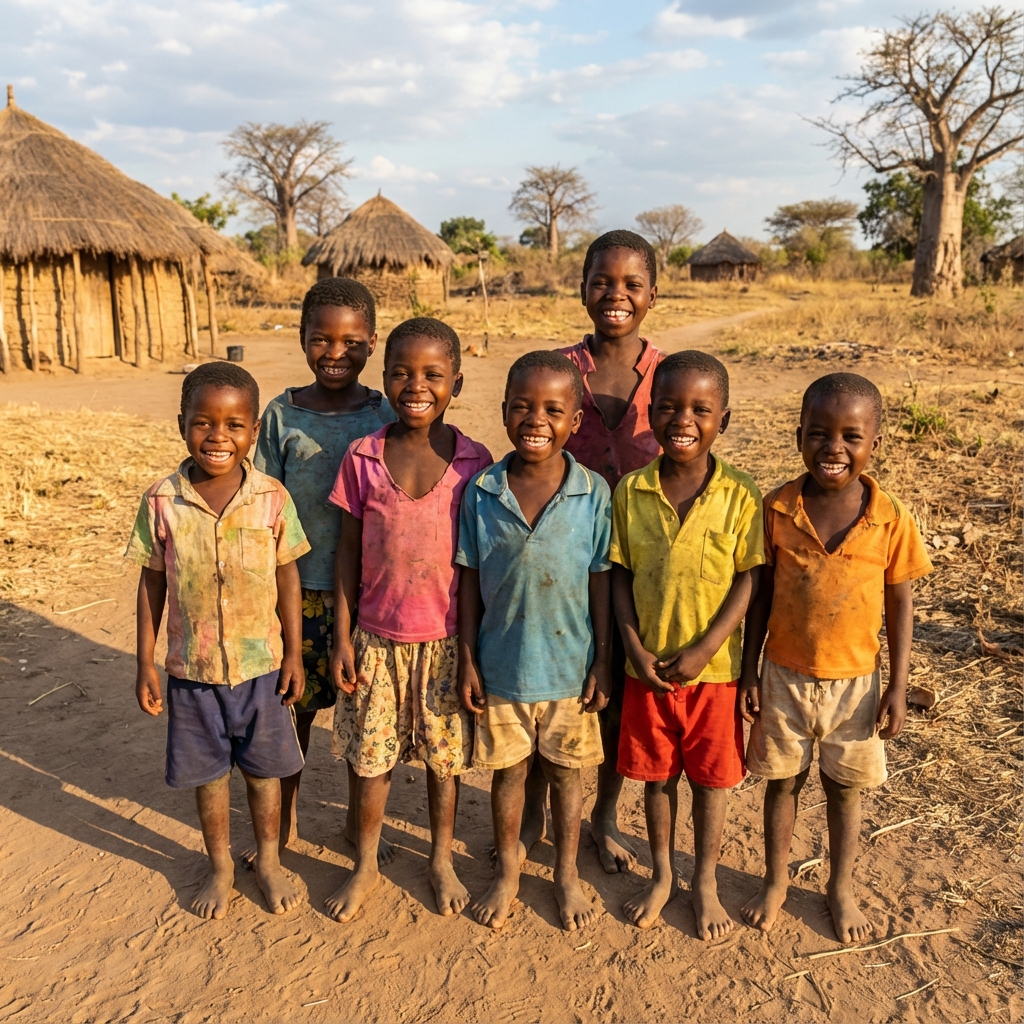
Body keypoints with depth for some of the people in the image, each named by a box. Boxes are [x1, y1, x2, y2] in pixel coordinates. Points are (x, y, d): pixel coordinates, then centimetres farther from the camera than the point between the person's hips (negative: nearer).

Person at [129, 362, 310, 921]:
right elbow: (152, 584, -2)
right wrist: (145, 664, 0)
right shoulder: (161, 502, -10)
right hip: (191, 669, 1)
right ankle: (220, 867, 40)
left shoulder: (272, 498, -11)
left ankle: (268, 860, 40)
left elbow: (287, 578, -3)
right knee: (207, 774, 17)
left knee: (263, 770, 16)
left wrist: (295, 653, -2)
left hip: (261, 665, 0)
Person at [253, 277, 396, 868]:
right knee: (295, 705, 13)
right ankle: (285, 820, 36)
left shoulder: (386, 417, -3)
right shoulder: (281, 415, -3)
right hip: (299, 588, 0)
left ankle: (359, 820, 35)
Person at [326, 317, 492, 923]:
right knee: (371, 757, 13)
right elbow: (349, 552, 1)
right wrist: (342, 638, 0)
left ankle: (443, 860, 38)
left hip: (447, 639, -1)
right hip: (378, 639, 1)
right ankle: (366, 866, 36)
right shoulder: (362, 458, -5)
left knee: (446, 755, 14)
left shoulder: (474, 461, -8)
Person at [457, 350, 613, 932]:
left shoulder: (594, 494, -9)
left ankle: (567, 873, 39)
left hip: (570, 665, -1)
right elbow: (469, 580, -1)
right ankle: (508, 868, 41)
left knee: (564, 770, 17)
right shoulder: (482, 493, -7)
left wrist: (602, 664, -3)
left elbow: (601, 582, -4)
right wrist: (468, 660, -1)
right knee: (508, 770, 17)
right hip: (501, 664, 1)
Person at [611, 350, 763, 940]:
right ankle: (662, 876, 39)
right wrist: (635, 649, -11)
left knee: (712, 777, 14)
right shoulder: (630, 492, -6)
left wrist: (702, 650, -16)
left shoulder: (739, 498, -11)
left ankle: (706, 882, 36)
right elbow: (619, 576, -2)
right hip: (648, 666, 2)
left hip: (715, 667, -1)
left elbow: (750, 580, -10)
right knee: (656, 774, 17)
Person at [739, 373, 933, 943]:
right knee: (783, 782, 16)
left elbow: (900, 604, -3)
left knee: (846, 789, 16)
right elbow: (760, 594, -3)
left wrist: (898, 686, -3)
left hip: (855, 682, 0)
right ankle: (776, 881, 38)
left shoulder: (891, 520, -13)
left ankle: (842, 889, 39)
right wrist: (750, 672, -1)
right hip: (785, 677, 1)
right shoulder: (777, 509, -12)